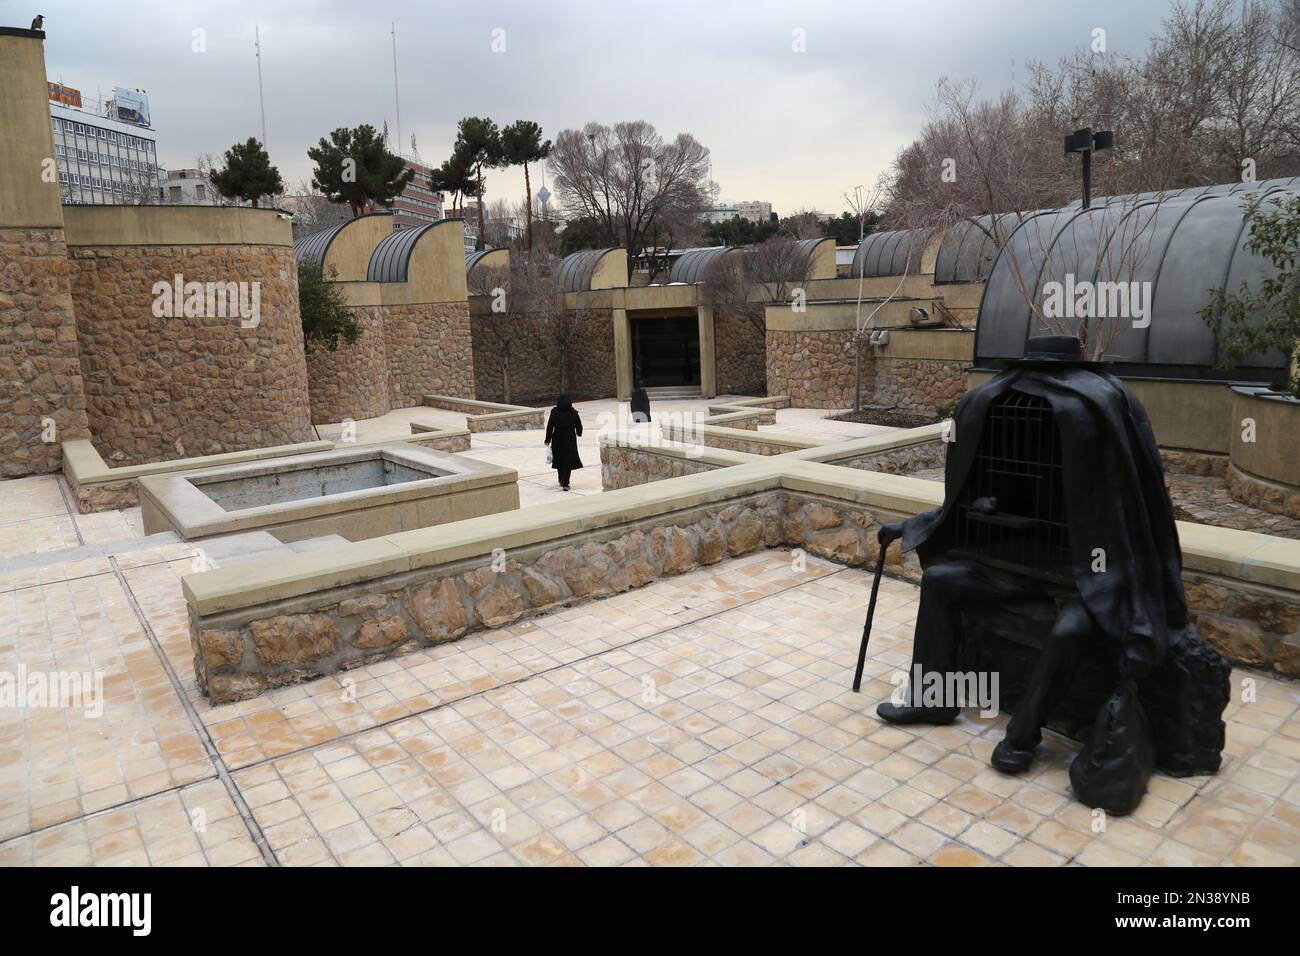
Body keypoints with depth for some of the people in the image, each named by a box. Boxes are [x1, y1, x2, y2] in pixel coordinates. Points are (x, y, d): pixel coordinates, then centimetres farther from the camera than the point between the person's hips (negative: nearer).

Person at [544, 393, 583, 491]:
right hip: (570, 440, -2)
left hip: (557, 440, 2)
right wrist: (578, 433, 22)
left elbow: (549, 427, -7)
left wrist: (548, 440, 2)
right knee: (568, 462, 4)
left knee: (559, 460, 19)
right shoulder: (573, 413, -11)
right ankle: (565, 484, -5)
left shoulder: (554, 413, -10)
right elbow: (579, 426, -1)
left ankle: (561, 481, 33)